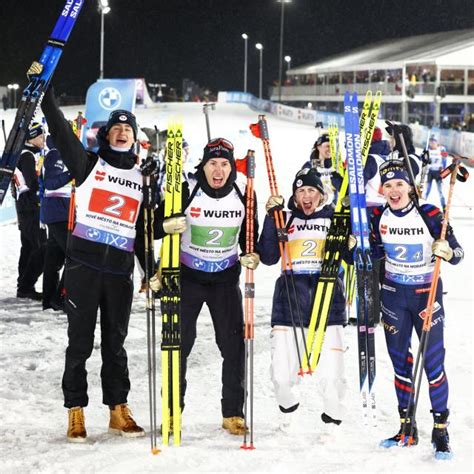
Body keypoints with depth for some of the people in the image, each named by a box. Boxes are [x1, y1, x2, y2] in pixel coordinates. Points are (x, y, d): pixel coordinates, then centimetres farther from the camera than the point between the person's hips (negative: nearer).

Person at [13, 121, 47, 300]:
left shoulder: (24, 154, 15)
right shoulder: (28, 156, -16)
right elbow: (34, 184, -23)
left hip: (24, 209, 11)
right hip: (31, 209, -11)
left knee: (29, 247, 15)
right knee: (41, 249, -11)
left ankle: (23, 287, 20)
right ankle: (26, 287, -10)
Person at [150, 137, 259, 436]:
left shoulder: (243, 195, -4)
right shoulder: (187, 191, -13)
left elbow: (249, 233, 11)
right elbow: (155, 226, -9)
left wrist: (250, 254, -8)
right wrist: (167, 225, -30)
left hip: (226, 279, 2)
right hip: (187, 276, -2)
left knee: (234, 345, -2)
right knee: (179, 344, -4)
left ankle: (233, 413, 8)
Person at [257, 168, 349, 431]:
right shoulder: (285, 218, 8)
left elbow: (350, 256, 11)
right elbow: (268, 257, -2)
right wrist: (271, 218, -8)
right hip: (290, 299, 0)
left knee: (331, 372, -7)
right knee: (282, 373, -1)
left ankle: (332, 420, 14)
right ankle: (288, 408, 29)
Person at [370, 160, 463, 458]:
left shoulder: (429, 215, -15)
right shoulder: (378, 217, -4)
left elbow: (458, 254, -13)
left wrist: (446, 251, -33)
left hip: (427, 293, -3)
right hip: (393, 294, 3)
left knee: (433, 361, -4)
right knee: (400, 361, 9)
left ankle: (441, 431, 8)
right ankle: (407, 427, 21)